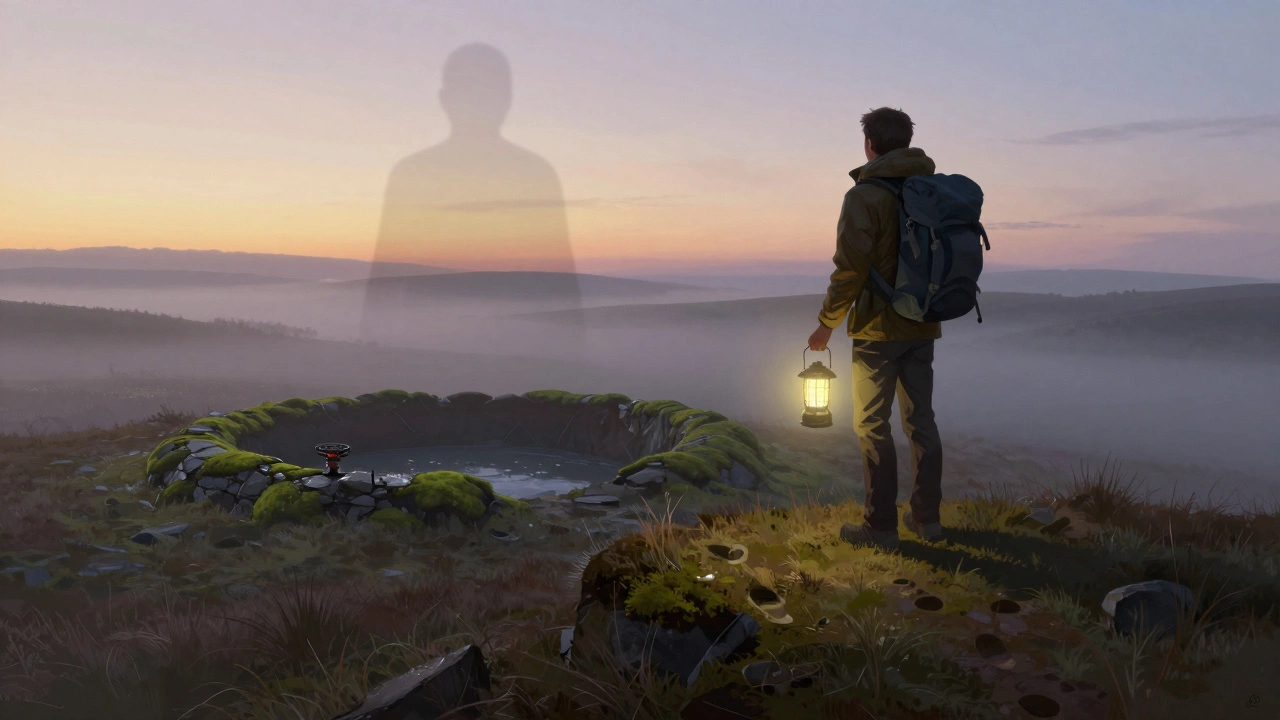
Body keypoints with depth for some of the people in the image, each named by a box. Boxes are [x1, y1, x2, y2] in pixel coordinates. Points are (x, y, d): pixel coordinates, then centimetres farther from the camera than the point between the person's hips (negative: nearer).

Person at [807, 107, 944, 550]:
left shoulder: (865, 195, -12)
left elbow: (850, 268, -17)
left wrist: (827, 324, -7)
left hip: (878, 330, -7)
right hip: (923, 329, 7)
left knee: (872, 426, 0)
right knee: (921, 421, 12)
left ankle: (881, 526, 3)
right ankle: (927, 518, 19)